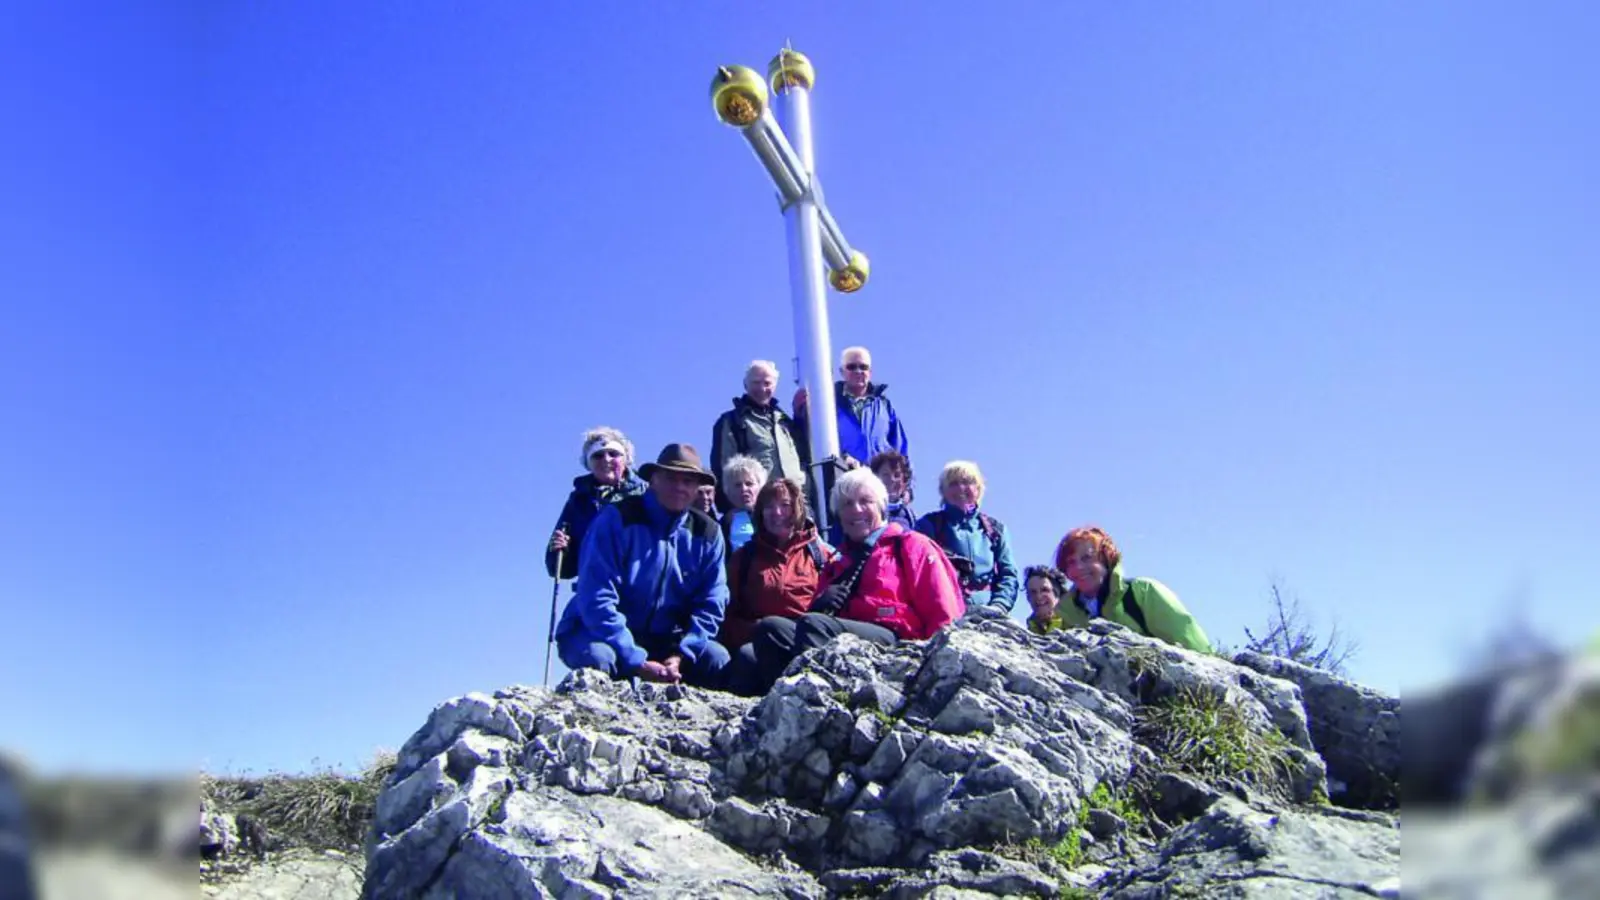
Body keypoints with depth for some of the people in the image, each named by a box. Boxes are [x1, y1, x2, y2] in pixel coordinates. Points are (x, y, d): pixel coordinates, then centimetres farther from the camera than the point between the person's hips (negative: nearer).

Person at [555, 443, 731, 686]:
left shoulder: (707, 534, 1)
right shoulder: (616, 519, -14)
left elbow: (711, 605, -1)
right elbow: (597, 599, -20)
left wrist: (680, 655, -18)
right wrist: (637, 662, -26)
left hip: (664, 640, 4)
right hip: (598, 633, -4)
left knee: (717, 659, -21)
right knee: (597, 656, -36)